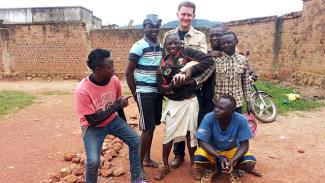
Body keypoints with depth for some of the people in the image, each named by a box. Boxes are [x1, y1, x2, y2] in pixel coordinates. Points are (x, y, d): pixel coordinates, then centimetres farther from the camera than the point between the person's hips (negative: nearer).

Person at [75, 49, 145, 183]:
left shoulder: (114, 80, -15)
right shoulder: (82, 90, -30)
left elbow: (119, 105, 2)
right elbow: (93, 120, -25)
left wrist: (125, 126, 13)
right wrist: (117, 105, -27)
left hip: (113, 120, 5)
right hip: (93, 126, -5)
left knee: (135, 141, -1)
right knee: (93, 161, -21)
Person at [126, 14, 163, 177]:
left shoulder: (161, 46, 10)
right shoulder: (139, 46, -10)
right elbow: (129, 73, -9)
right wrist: (135, 94, -8)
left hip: (157, 91, 7)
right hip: (144, 92, -6)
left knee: (152, 126, 14)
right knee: (147, 128, -3)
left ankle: (147, 158, 30)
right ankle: (139, 165, 12)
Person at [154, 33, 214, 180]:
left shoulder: (187, 53, -5)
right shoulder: (163, 64, 1)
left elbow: (209, 60, -17)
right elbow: (161, 87, -2)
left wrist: (189, 71, -24)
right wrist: (172, 86, -23)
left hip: (190, 101, -1)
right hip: (173, 102, 2)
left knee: (191, 133, 12)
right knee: (168, 134, 7)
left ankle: (193, 163, 34)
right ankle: (165, 165, 26)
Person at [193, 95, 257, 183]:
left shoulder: (241, 120, -25)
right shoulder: (209, 118, -26)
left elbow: (244, 145, -18)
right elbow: (203, 142, -23)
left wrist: (233, 161, -34)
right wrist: (219, 157, -35)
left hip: (232, 150, 1)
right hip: (212, 150, 0)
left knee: (250, 162, -26)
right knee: (198, 158, -30)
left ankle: (233, 170, 7)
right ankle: (211, 168, 6)